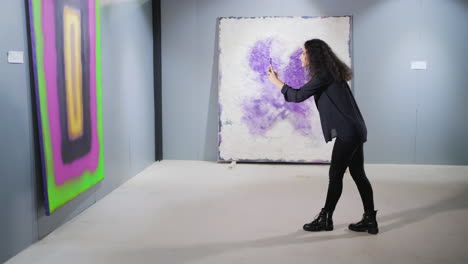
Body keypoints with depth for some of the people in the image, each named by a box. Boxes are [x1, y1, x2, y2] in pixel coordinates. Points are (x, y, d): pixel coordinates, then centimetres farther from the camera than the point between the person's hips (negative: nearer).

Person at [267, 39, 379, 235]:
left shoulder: (324, 74, -13)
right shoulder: (330, 73, 16)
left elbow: (298, 96, -11)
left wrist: (275, 81, 0)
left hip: (348, 132, -10)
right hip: (354, 130, 10)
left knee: (335, 175, -1)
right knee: (358, 174, 11)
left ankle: (325, 219, 11)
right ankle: (370, 220, 16)